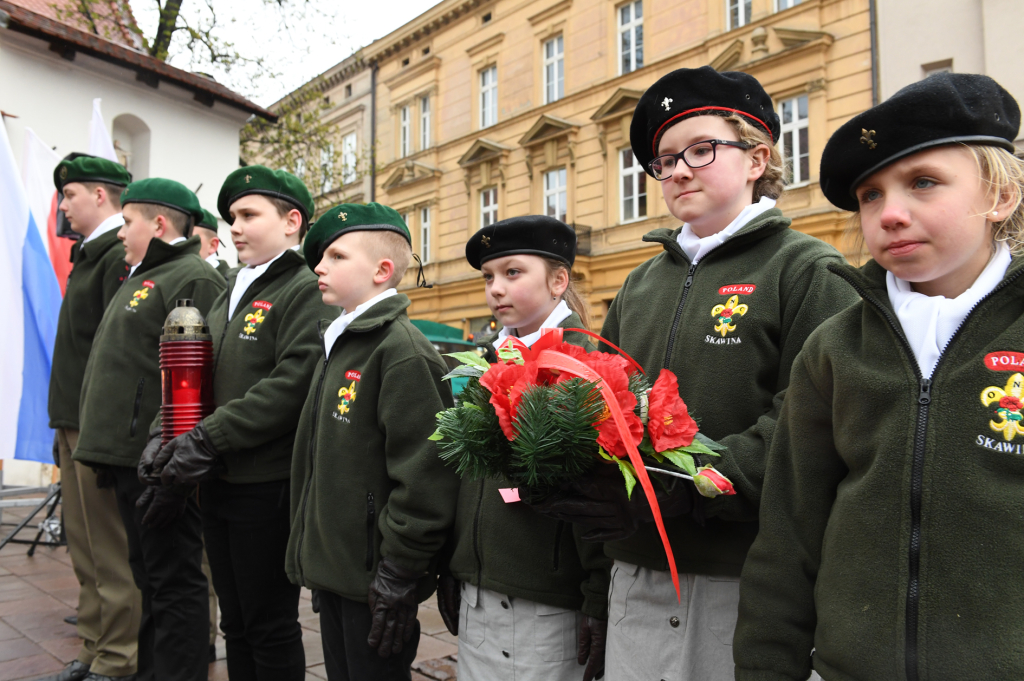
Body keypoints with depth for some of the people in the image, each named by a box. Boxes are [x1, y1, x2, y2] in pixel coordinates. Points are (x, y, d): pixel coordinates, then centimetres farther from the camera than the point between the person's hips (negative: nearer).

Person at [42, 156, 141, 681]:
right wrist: (65, 425, 21)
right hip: (77, 425, 10)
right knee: (84, 549, 16)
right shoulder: (89, 254, 19)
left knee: (112, 553, -1)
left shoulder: (122, 256, -14)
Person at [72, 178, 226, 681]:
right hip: (126, 455, 10)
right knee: (149, 577, 19)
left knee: (174, 582, 0)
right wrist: (108, 454, 20)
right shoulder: (142, 278, 19)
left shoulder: (194, 280, -13)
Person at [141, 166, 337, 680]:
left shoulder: (308, 290, -11)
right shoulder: (230, 292, 15)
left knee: (270, 625, 7)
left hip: (268, 483, -8)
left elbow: (292, 385, -22)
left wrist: (208, 438, -20)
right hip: (217, 482, 8)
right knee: (235, 622, 19)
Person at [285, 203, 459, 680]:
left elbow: (424, 475, -23)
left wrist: (400, 578, -20)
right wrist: (311, 555, 19)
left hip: (373, 579, -8)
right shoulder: (338, 345, 11)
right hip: (332, 569, 9)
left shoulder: (402, 351, -18)